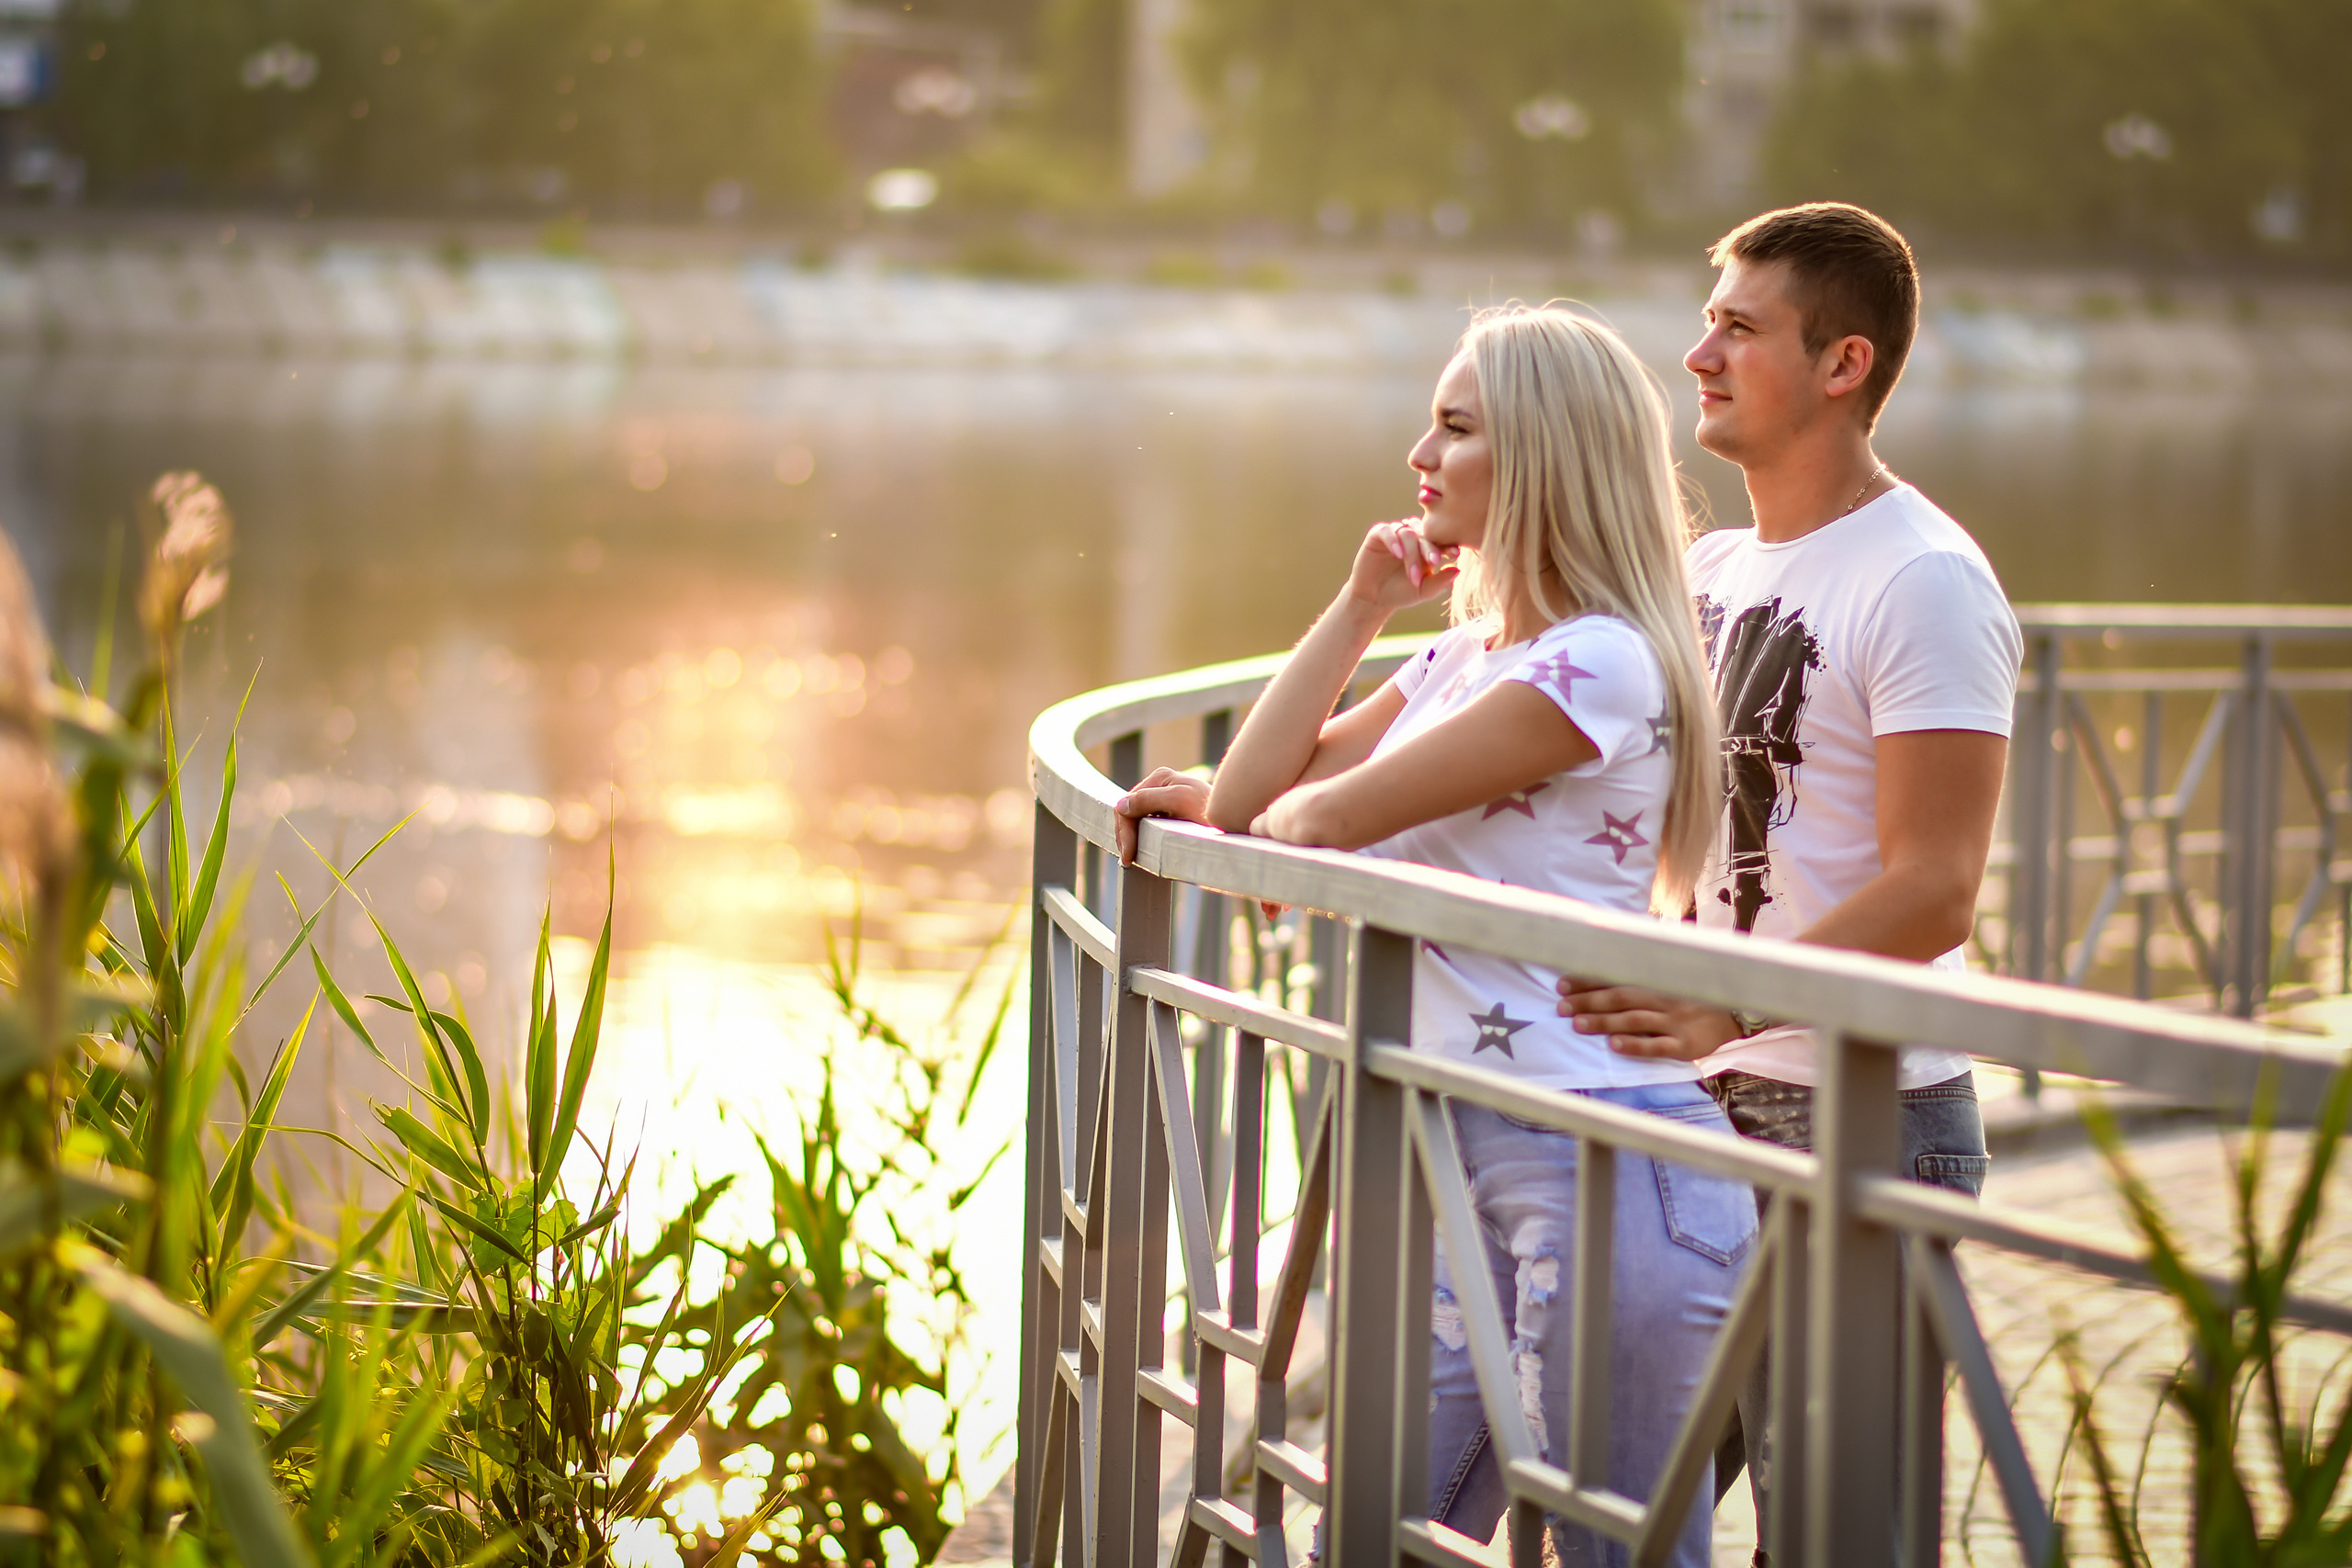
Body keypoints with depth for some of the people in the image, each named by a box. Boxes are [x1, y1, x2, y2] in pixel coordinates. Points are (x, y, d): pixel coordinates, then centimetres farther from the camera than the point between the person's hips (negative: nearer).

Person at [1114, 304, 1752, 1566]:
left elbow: (1328, 818, -13)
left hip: (1602, 1161, -10)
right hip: (1474, 1160, 10)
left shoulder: (1601, 664, -13)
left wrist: (1277, 810, 10)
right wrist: (1360, 606, 10)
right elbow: (1249, 795, 12)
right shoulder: (1463, 656, 17)